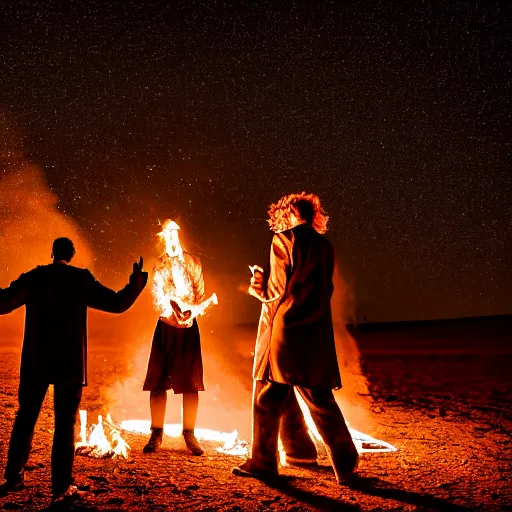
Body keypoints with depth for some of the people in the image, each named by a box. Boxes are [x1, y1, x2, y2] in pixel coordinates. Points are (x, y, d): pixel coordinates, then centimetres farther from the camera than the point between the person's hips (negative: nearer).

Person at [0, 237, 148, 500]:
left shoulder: (32, 278, 2)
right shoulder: (81, 279, -5)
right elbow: (117, 303, -5)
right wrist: (137, 281, 7)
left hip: (35, 363, 3)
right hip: (69, 364, -2)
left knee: (25, 419, 15)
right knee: (65, 424, 4)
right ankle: (61, 485, 6)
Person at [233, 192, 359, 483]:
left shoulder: (283, 240, -6)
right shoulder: (325, 246, 10)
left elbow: (278, 290, -10)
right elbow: (325, 291, 15)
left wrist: (259, 285, 10)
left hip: (283, 331, -5)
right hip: (316, 336, 5)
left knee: (268, 399, 6)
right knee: (321, 401, 12)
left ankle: (263, 462, 11)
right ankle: (346, 464, 14)